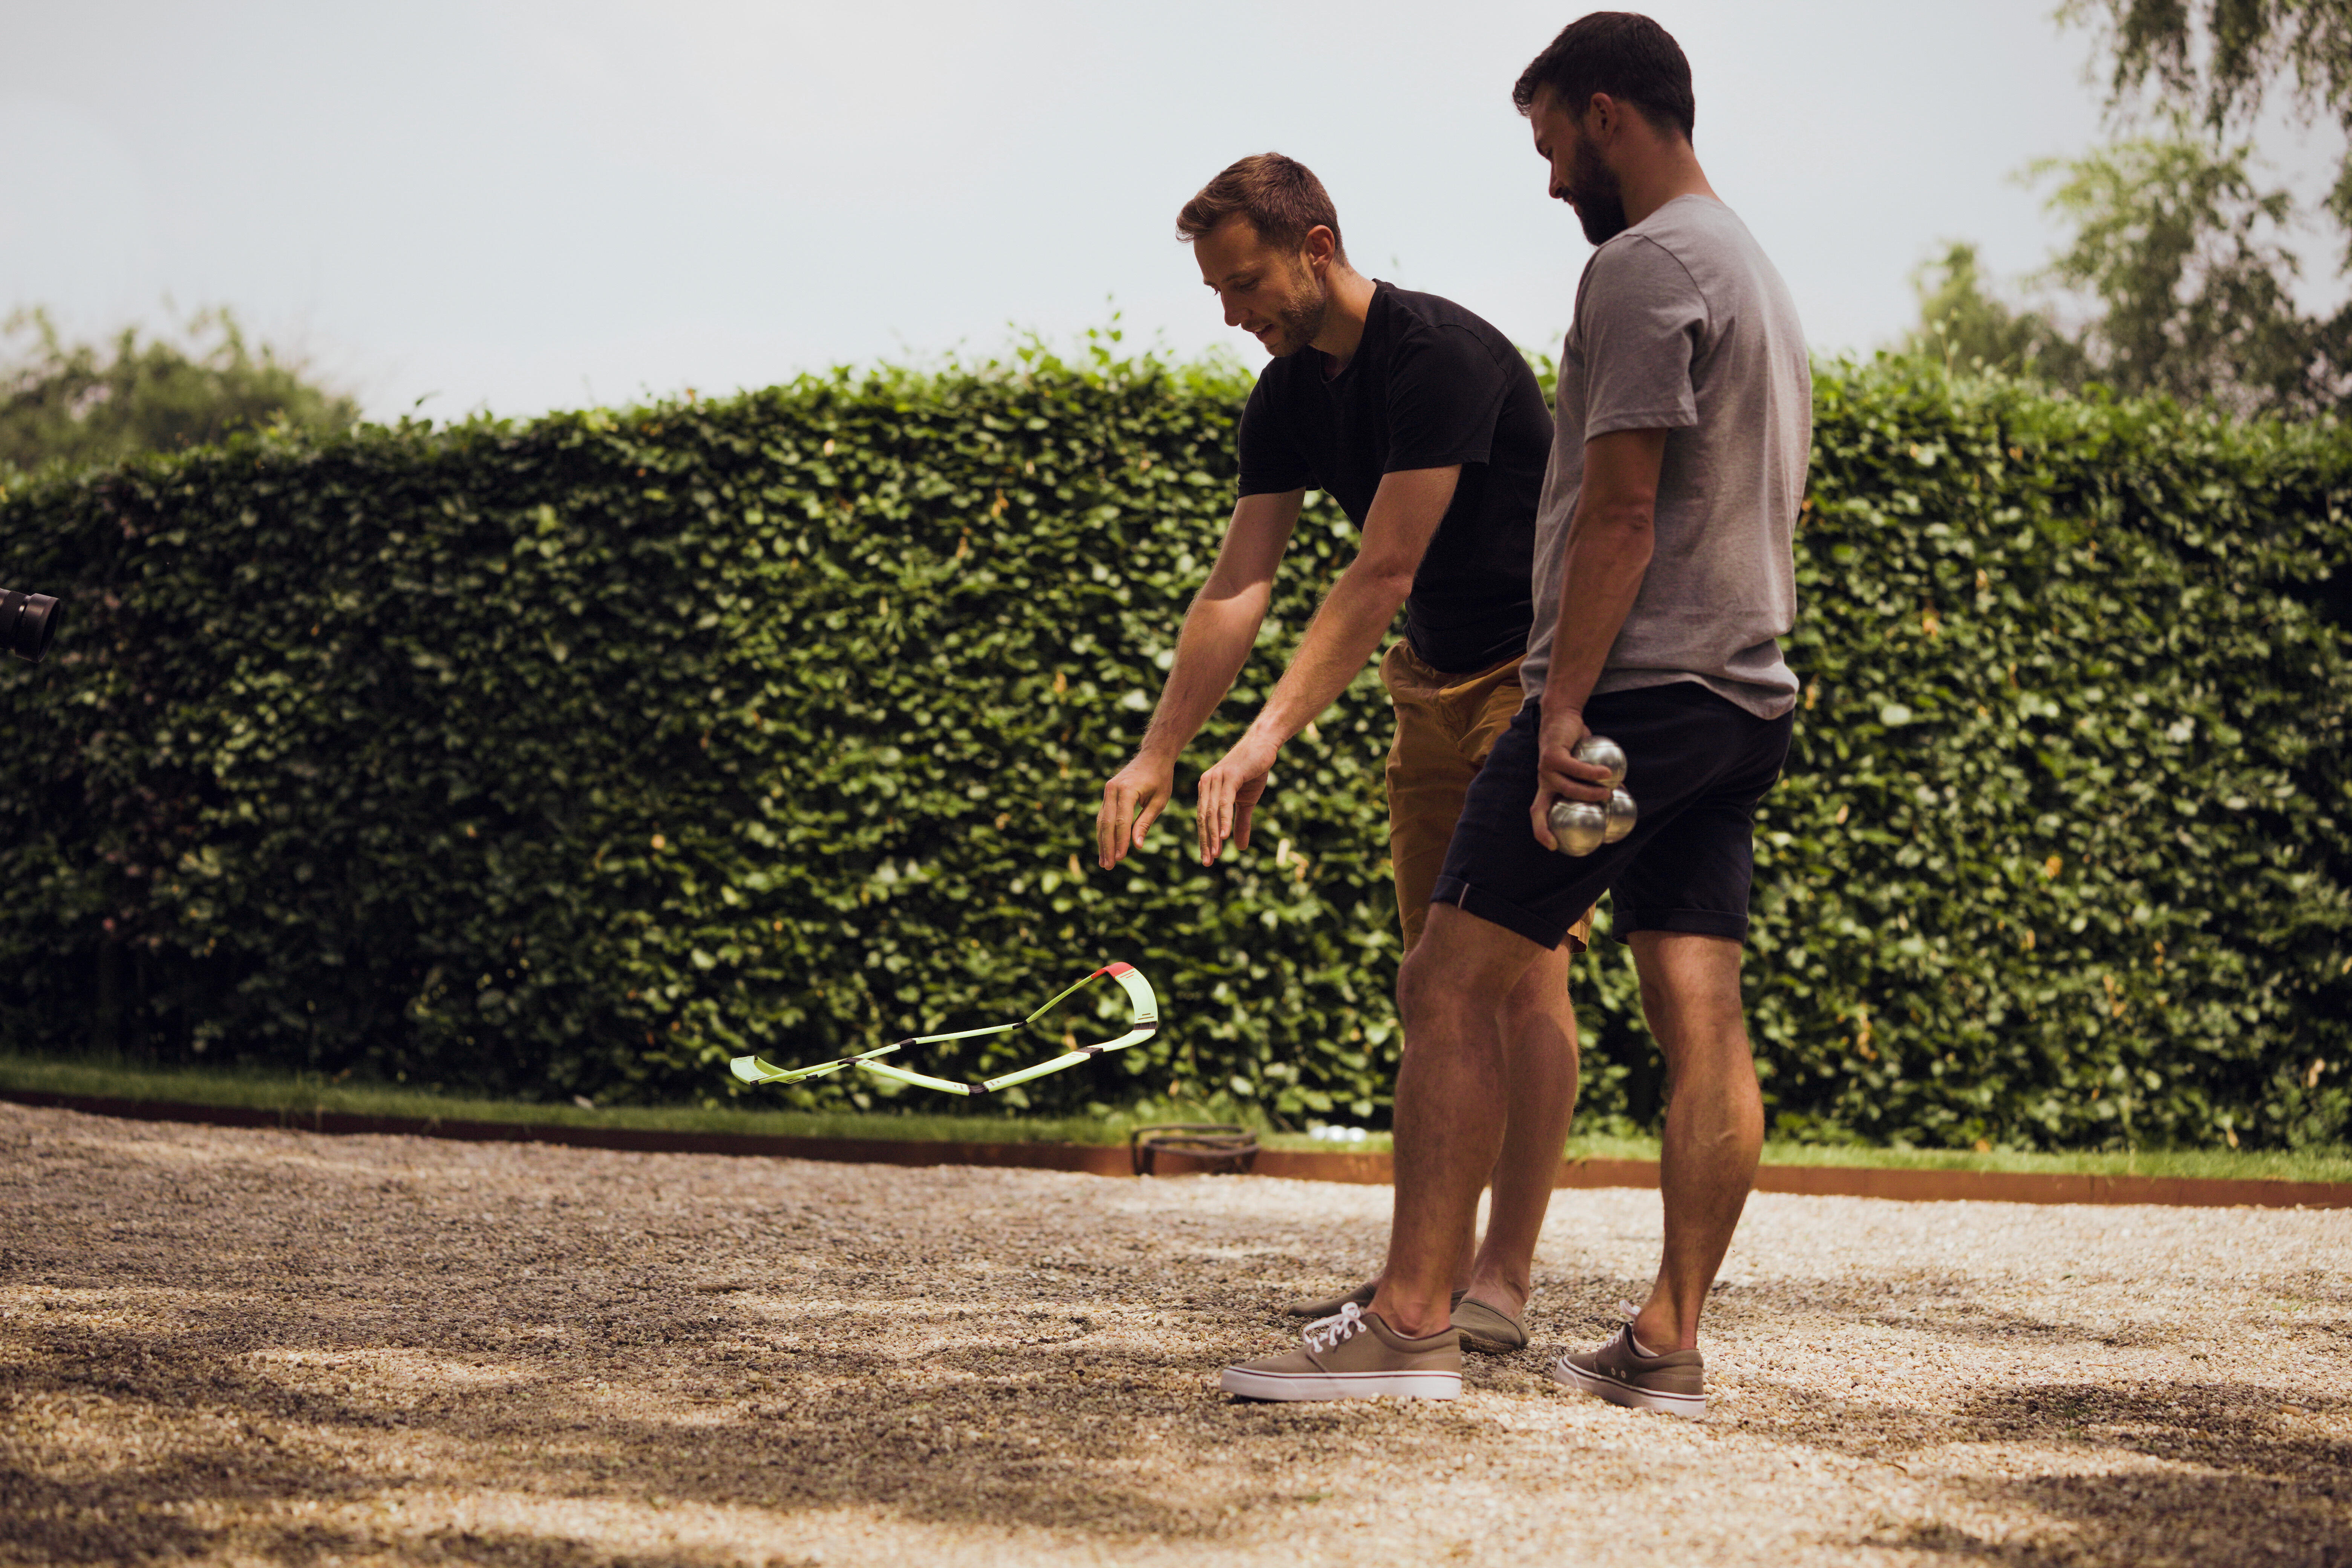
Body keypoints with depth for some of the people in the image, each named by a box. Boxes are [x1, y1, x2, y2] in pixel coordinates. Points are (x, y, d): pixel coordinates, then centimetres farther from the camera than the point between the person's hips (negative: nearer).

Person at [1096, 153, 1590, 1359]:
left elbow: (1381, 574, -28)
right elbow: (1238, 588, 1)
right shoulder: (1290, 396, 2)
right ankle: (1435, 1263, 8)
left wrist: (1268, 739, -32)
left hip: (1546, 677, -8)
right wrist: (1158, 751, -8)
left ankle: (1502, 1279, -13)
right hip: (1438, 684, 8)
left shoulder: (1438, 356, -24)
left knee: (1522, 973, -12)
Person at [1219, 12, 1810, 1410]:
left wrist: (1565, 707, -19)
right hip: (1745, 697, 10)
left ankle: (1412, 1322, -11)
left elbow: (1621, 510, -17)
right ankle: (1671, 1345, 3)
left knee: (1454, 985, -8)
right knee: (1702, 1017, 4)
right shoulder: (1759, 273, 21)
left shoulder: (1647, 266, -10)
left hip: (1634, 686, -10)